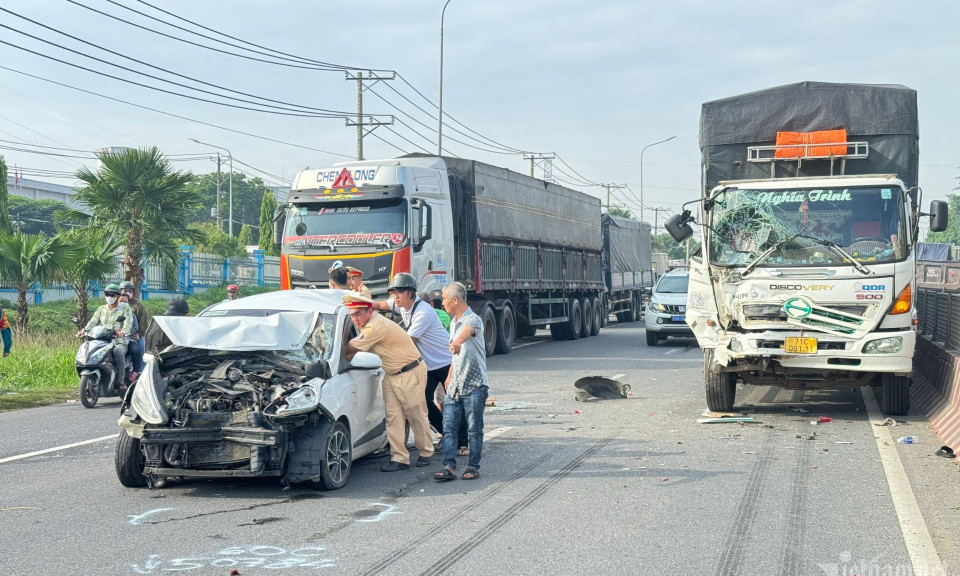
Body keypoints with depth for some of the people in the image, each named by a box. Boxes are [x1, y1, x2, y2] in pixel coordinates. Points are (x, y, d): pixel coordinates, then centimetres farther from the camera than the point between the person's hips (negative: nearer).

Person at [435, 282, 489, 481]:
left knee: (474, 429, 1)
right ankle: (449, 467, -2)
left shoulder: (473, 319, -12)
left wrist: (457, 343, -58)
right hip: (455, 385, 8)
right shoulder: (453, 322, 15)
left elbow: (467, 331, -38)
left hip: (474, 385, -8)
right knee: (448, 428, -1)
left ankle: (473, 467, 10)